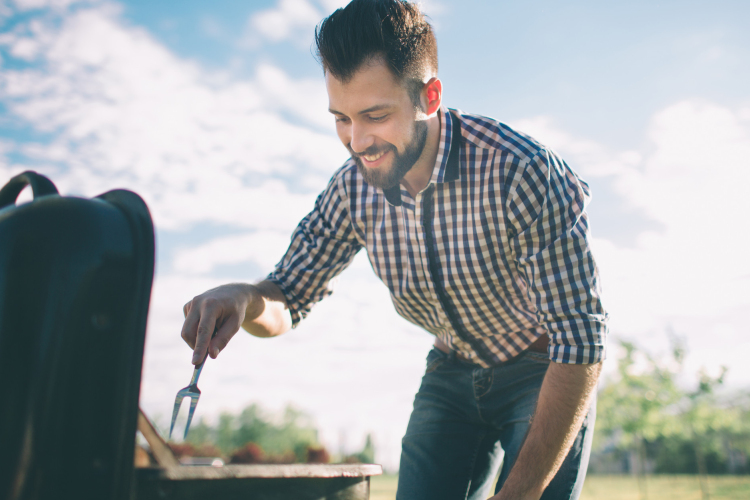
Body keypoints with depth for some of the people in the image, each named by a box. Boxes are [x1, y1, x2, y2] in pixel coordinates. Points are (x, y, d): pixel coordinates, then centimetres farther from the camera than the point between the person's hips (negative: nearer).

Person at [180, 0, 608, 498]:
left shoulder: (526, 173, -31)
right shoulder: (353, 188, -14)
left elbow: (582, 342, -29)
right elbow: (286, 300, -4)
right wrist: (246, 299, -29)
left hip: (546, 375, -3)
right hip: (452, 371, 4)